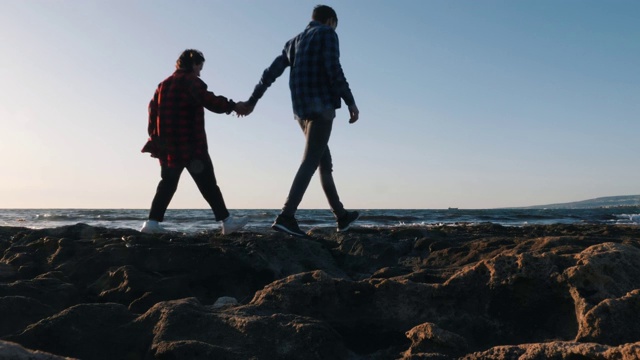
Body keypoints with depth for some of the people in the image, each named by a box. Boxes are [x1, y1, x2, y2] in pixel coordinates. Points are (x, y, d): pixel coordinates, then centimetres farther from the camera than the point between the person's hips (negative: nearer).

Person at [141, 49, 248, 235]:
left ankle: (153, 222, 3)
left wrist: (155, 136, 17)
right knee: (208, 184, -4)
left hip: (167, 145, 7)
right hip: (190, 146, -7)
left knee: (168, 183, 10)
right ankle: (226, 221, -1)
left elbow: (152, 109, 17)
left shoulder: (164, 84, 19)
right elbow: (209, 101, -19)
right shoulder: (190, 81, -5)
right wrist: (232, 106, -12)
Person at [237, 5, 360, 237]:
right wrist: (350, 102, -10)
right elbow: (334, 70, -12)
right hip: (321, 106, -7)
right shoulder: (327, 34, 3)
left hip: (302, 110, 8)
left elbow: (271, 72, 16)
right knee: (311, 161, -12)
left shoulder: (294, 41, 22)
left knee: (325, 162, 13)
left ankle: (341, 216, 20)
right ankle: (286, 216, -23)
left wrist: (252, 101, 18)